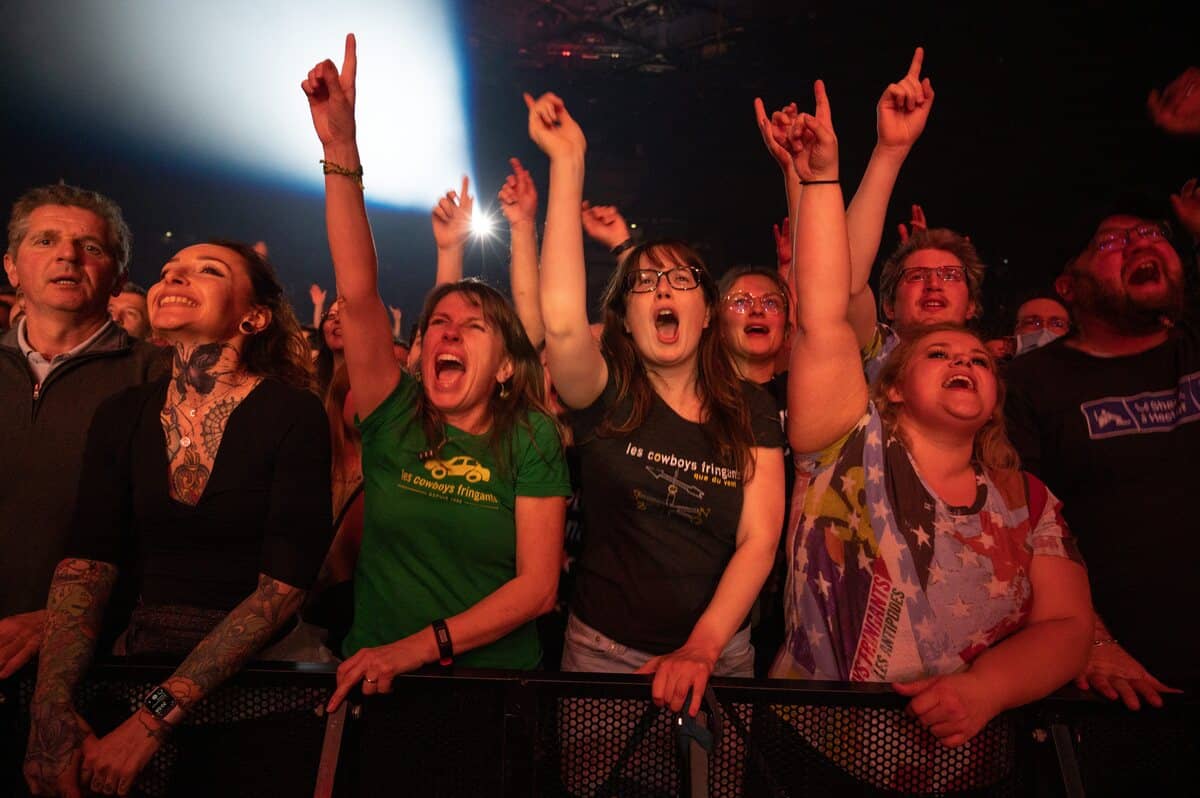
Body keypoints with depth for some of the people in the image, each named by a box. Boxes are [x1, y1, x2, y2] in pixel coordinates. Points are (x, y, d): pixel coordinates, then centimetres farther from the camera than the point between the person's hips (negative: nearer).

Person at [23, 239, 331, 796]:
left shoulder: (294, 415, -12)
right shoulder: (121, 415, 4)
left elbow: (284, 583, -16)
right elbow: (86, 562, -2)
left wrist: (156, 717, -19)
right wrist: (51, 706, -16)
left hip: (260, 667, -3)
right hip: (143, 654, 4)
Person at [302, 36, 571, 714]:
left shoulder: (531, 438, -4)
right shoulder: (395, 418, 1)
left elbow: (538, 584, -7)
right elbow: (358, 293, -9)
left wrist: (420, 645, -15)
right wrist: (341, 151, -16)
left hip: (494, 679, -1)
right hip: (375, 678, 2)